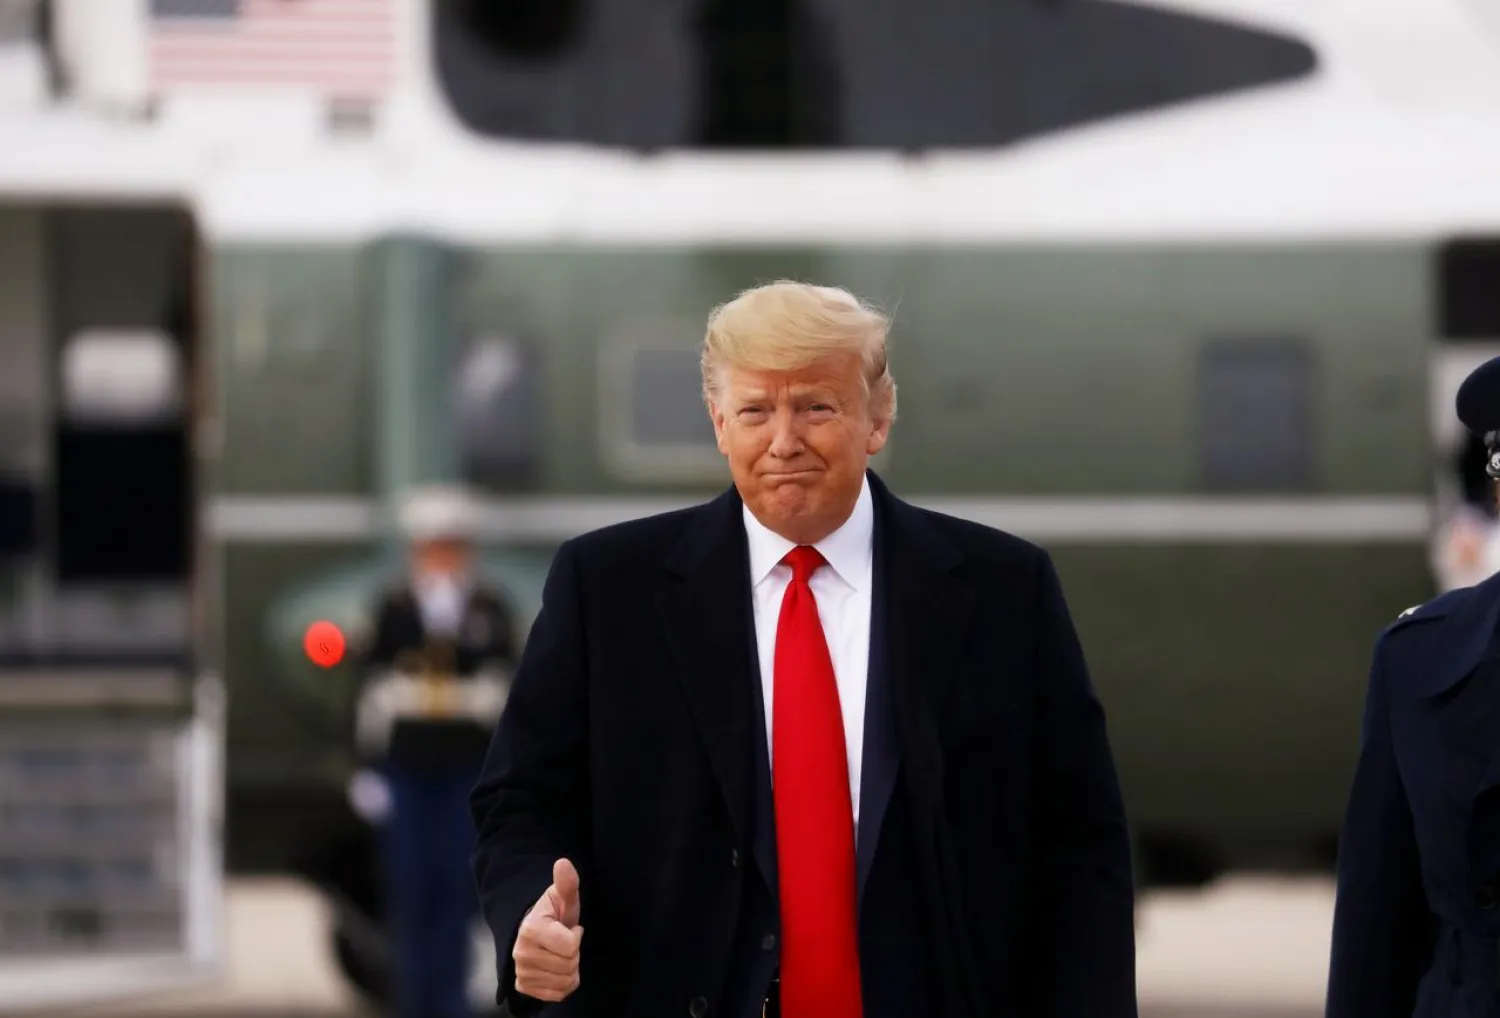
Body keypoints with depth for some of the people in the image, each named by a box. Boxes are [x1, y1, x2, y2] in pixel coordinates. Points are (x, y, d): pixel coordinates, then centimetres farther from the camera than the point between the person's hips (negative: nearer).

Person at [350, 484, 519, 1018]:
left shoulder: (491, 610, 2)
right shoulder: (393, 610, 2)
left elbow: (504, 684, -4)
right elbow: (372, 691, 5)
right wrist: (369, 768, 2)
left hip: (467, 771, 0)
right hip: (406, 769, 0)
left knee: (457, 888, 0)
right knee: (411, 890, 0)